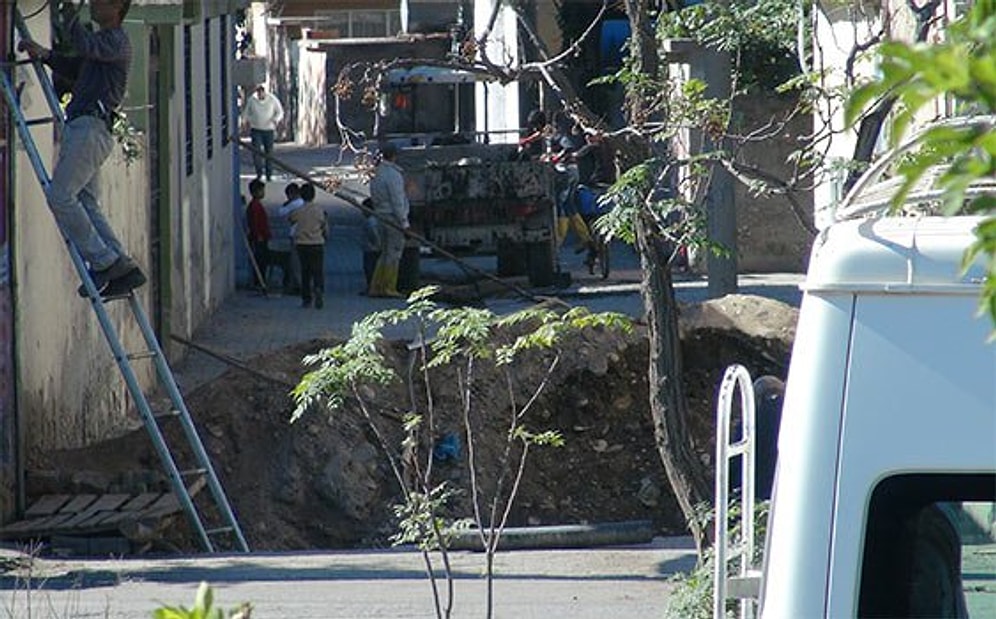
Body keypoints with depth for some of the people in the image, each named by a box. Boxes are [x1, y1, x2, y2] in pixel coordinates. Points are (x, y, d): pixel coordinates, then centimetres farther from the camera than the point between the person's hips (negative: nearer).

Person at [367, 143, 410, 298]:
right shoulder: (393, 174, -15)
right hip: (393, 217, -9)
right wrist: (404, 222, -14)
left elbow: (374, 198, 15)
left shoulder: (377, 173, 11)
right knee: (394, 253, -3)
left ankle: (375, 287, 12)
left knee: (385, 253, 14)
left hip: (382, 216, 9)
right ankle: (389, 288, -3)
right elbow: (397, 201, -17)